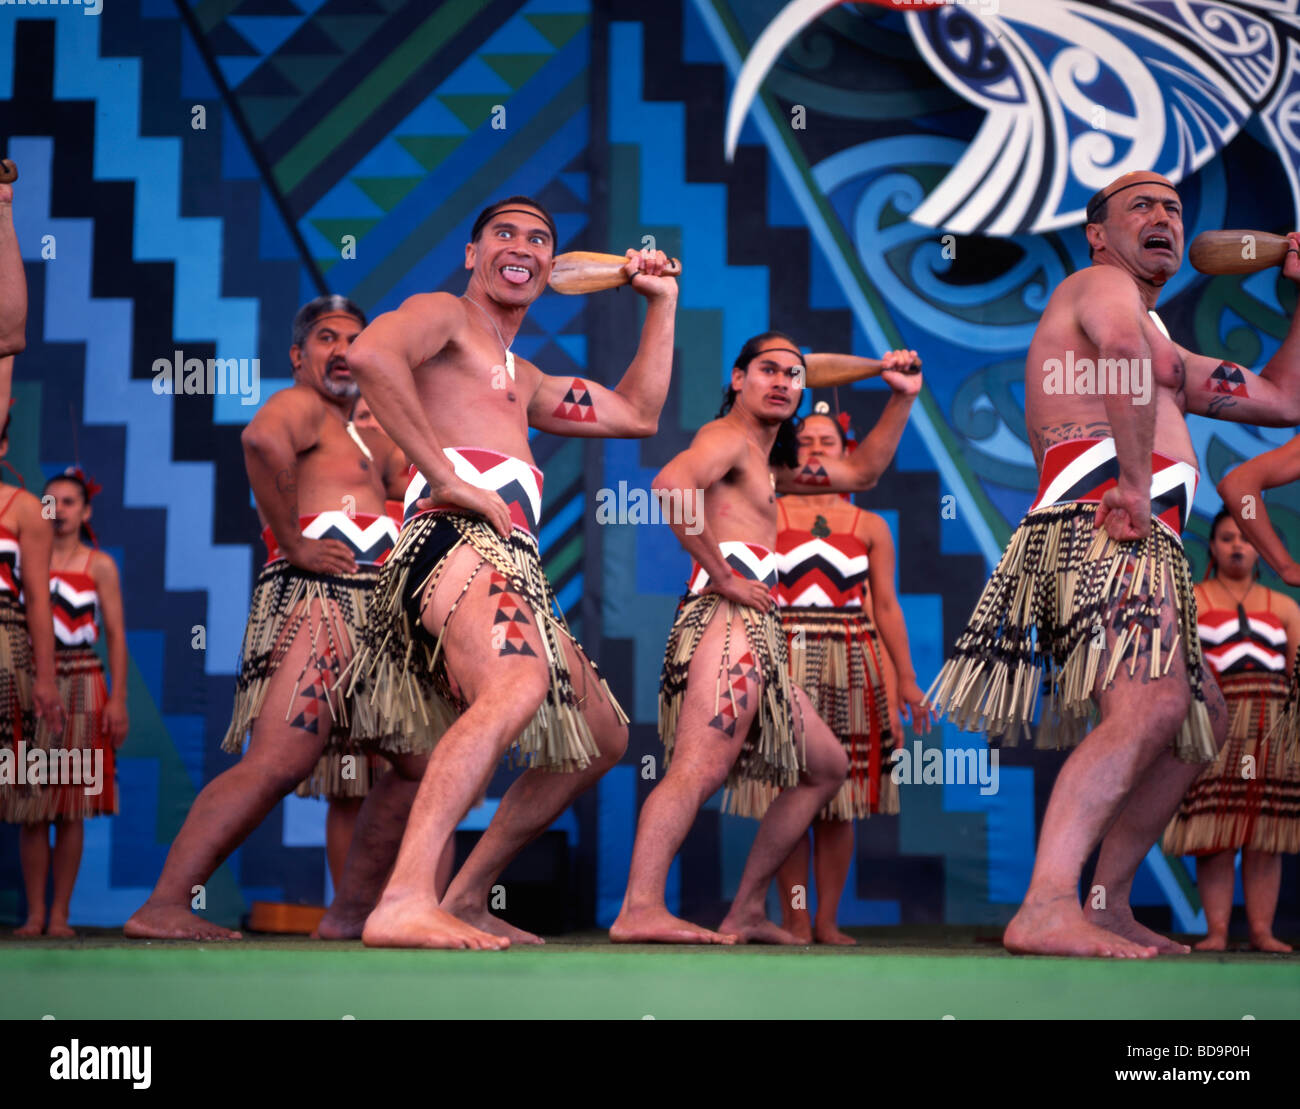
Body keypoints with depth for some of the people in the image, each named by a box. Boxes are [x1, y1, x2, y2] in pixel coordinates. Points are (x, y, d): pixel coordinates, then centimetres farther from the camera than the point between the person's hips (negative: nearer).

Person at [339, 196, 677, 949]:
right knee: (518, 684, -37)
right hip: (455, 538, -10)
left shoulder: (524, 380, 35)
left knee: (601, 737, 14)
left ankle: (468, 897, 16)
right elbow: (371, 355, -16)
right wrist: (447, 477, -18)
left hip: (517, 566, 10)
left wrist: (662, 302, 37)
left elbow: (637, 415, 38)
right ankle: (405, 902, -49)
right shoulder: (443, 315, 8)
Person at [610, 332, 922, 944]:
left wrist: (902, 398, 28)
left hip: (758, 636, 10)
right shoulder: (729, 435, 0)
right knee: (701, 768, -26)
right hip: (727, 621, -10)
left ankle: (746, 912, 14)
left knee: (825, 767, 18)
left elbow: (862, 473, 38)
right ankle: (640, 909, -39)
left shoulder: (768, 461, 29)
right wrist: (722, 575, -19)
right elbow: (671, 483, -22)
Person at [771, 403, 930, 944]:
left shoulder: (870, 527, 11)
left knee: (839, 802, 2)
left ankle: (827, 919, 10)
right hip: (785, 663, -2)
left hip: (849, 668, 2)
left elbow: (886, 606, 10)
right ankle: (794, 920, 3)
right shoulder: (767, 517, 6)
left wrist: (907, 679, 6)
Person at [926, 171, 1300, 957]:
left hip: (1142, 543, 11)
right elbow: (1122, 348, -22)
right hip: (1100, 524, -11)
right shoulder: (1100, 283, 4)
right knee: (1152, 704, -30)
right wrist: (1133, 480, -25)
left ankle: (1109, 905, 18)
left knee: (1202, 722, 19)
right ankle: (1047, 910, -42)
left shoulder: (1170, 358, 34)